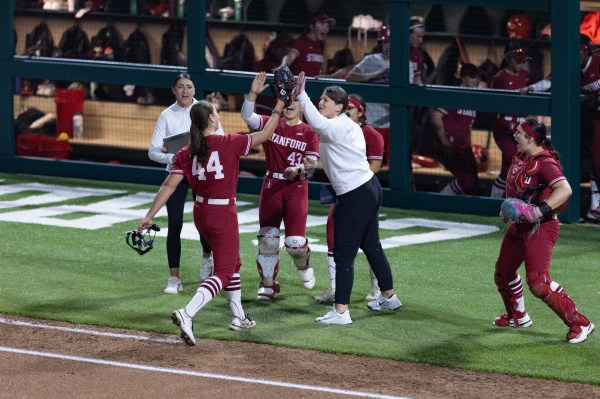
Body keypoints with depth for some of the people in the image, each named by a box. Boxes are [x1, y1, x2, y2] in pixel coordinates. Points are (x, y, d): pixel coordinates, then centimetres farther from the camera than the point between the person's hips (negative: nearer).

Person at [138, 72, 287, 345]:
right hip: (223, 215, -6)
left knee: (232, 263, 25)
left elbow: (169, 185, -8)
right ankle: (187, 314, -27)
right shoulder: (229, 144, -15)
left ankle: (238, 316, 35)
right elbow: (265, 134, -5)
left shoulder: (186, 153, -3)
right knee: (223, 273, -5)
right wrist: (279, 107, 7)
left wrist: (149, 216, -6)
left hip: (201, 214, 6)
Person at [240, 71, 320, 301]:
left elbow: (312, 163, -1)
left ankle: (303, 265, 26)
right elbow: (247, 117, -11)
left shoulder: (309, 133, 2)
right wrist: (253, 94, -25)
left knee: (295, 242, -9)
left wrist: (298, 170, -22)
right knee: (267, 238, 2)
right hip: (272, 186, 2)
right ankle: (268, 285, 15)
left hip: (297, 188, -2)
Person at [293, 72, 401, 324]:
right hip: (370, 188, 11)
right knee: (371, 246, 24)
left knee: (343, 254, -8)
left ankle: (340, 311, -8)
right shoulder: (349, 126, 13)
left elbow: (317, 123, -38)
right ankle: (388, 297, 37)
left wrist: (301, 95, -36)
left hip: (354, 197, -11)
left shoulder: (337, 127, -17)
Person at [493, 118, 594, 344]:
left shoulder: (544, 162, -20)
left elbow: (564, 189, -34)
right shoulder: (519, 158, 9)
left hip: (541, 227, -10)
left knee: (537, 282, -20)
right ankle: (518, 316, 45)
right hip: (520, 225, 10)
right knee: (503, 274, 21)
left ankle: (579, 323, -12)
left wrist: (539, 210, -41)